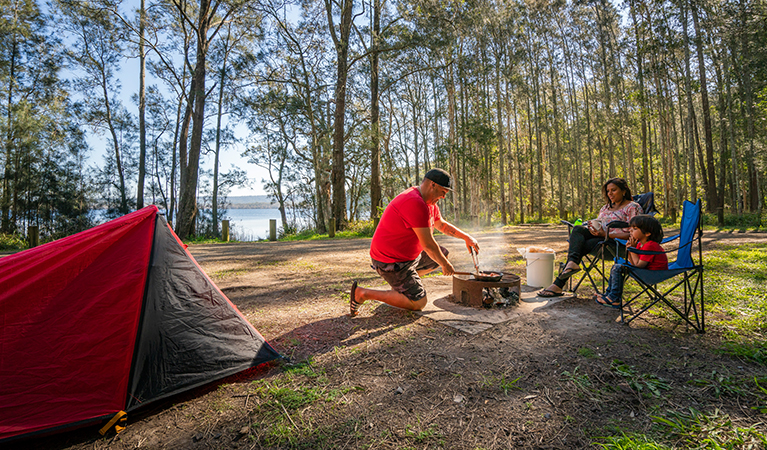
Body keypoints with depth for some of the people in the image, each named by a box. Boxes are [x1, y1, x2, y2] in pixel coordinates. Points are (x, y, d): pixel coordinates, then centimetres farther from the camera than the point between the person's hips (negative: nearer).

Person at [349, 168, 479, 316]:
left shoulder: (429, 202, 6)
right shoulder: (416, 204, -29)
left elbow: (442, 225, 23)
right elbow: (428, 244, -25)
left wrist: (466, 237, 14)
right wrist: (445, 265, -10)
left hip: (409, 254, 11)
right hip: (390, 261, -11)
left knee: (443, 254, 21)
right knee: (419, 303, -10)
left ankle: (403, 279, 21)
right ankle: (362, 293, -7)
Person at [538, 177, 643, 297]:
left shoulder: (633, 207, 3)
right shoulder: (606, 207, 26)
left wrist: (606, 234, -20)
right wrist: (592, 226, -1)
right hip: (600, 237, 7)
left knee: (582, 246, -30)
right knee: (578, 228, -24)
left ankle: (558, 284, -40)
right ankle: (572, 262, -47)